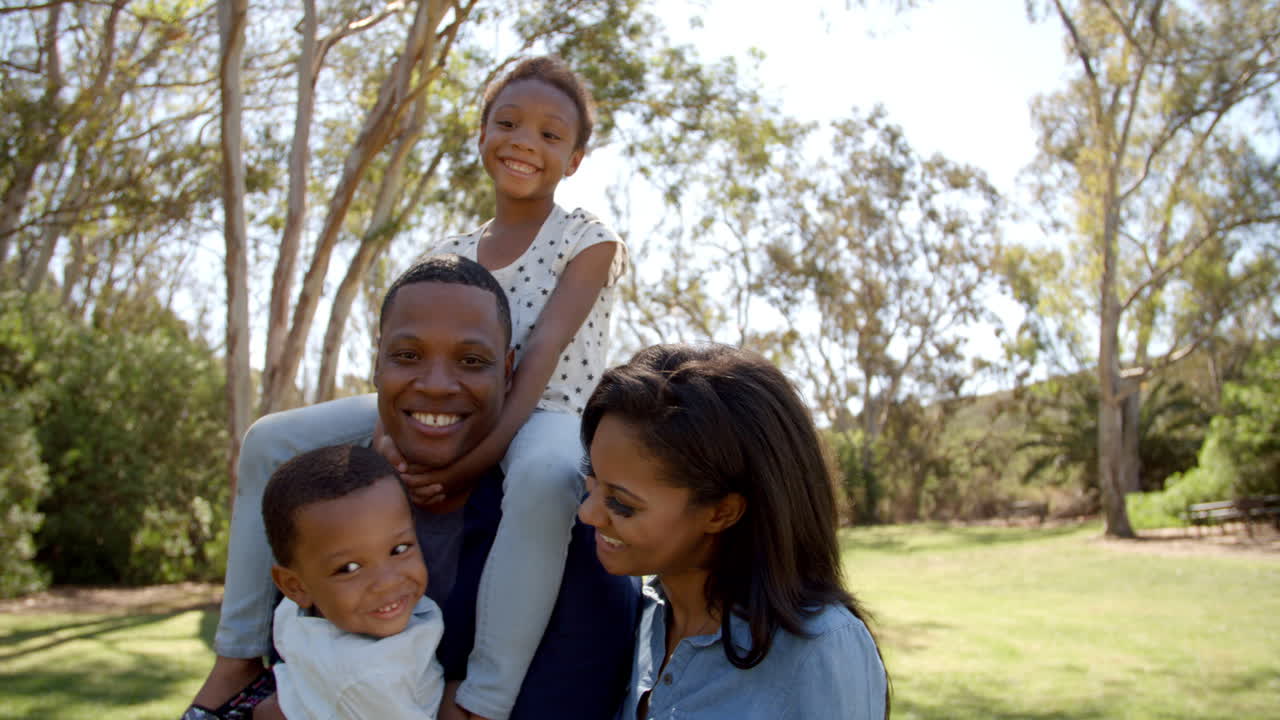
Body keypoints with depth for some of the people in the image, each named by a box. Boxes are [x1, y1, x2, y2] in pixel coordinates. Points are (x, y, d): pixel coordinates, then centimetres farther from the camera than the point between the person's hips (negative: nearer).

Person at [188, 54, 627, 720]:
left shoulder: (589, 241, -4)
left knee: (543, 476, -44)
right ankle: (238, 657, -4)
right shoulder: (448, 255, 12)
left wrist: (476, 461, -28)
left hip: (547, 418, -5)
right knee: (271, 440, -8)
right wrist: (391, 434, -22)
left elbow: (542, 355, -17)